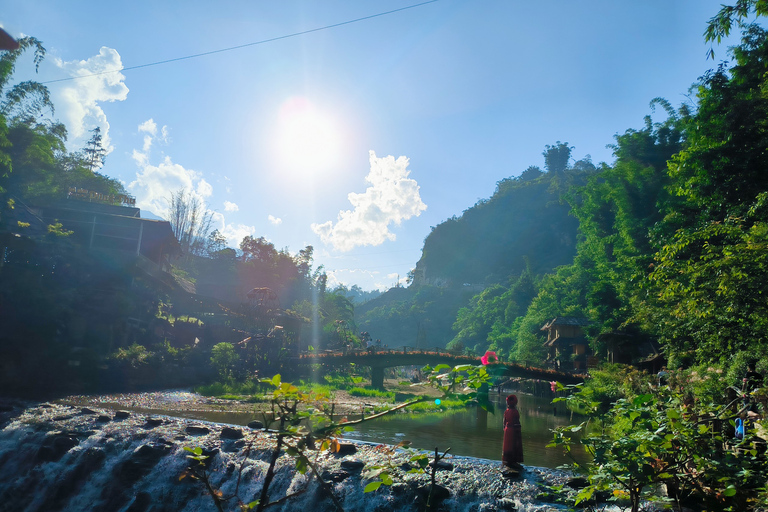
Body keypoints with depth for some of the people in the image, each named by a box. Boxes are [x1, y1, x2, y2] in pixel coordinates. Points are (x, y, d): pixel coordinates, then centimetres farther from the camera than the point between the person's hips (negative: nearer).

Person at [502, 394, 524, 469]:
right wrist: (519, 432, -8)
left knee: (507, 445, 13)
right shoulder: (515, 412, -16)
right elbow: (517, 422, -14)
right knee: (514, 446, 0)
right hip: (514, 429, -7)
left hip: (507, 429, 7)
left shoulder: (506, 411, 4)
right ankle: (513, 461, 3)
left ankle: (506, 460, 20)